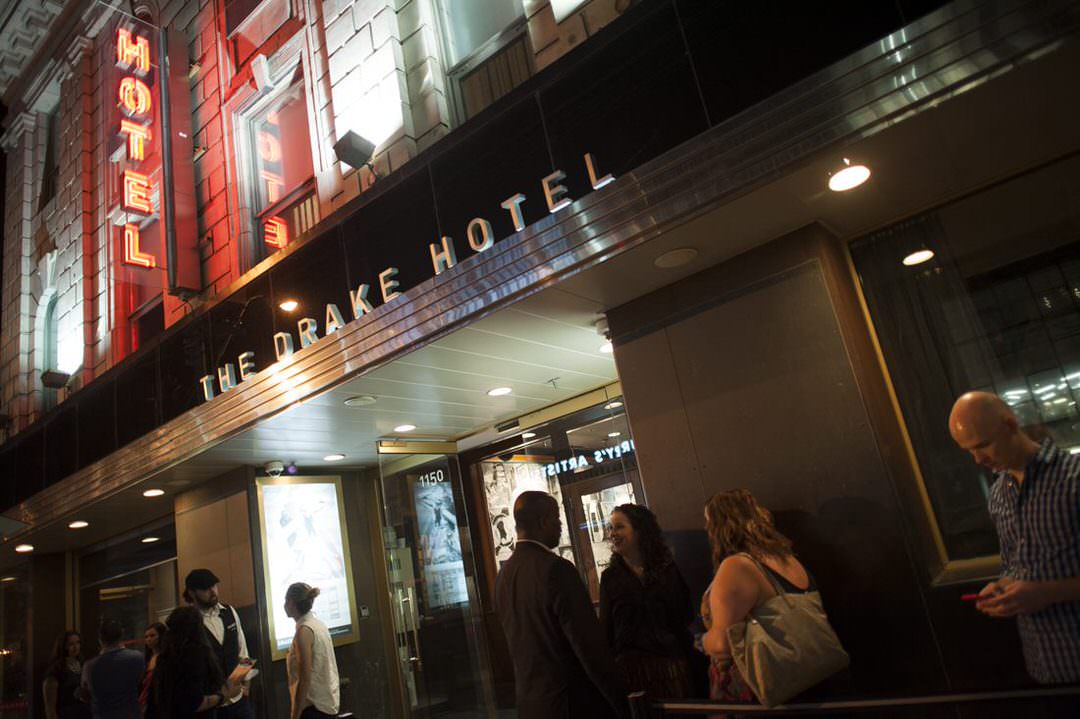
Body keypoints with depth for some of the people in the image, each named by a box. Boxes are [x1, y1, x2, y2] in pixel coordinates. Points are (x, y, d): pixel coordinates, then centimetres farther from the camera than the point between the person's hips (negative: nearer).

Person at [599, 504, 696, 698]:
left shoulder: (668, 569, 5)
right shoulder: (610, 577, 5)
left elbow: (687, 615, 9)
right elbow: (606, 629, 5)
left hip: (670, 662, 1)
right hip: (629, 667, 0)